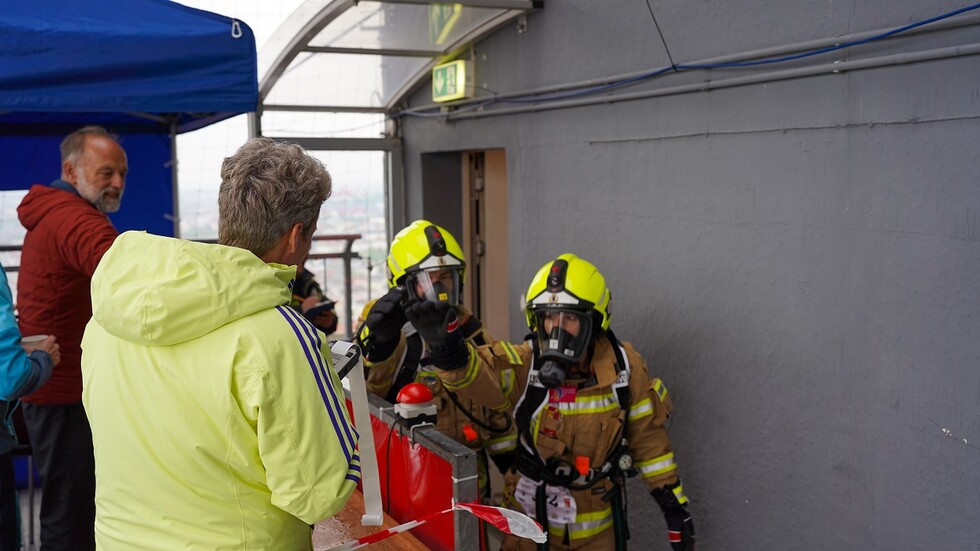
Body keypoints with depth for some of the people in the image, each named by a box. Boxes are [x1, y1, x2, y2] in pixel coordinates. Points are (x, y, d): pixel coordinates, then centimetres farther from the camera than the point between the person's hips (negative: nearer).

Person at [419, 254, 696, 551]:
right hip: (531, 515, -1)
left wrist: (674, 504, 1)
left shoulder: (624, 367, -11)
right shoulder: (526, 364, -17)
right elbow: (479, 374, -36)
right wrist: (450, 352, -58)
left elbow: (647, 435, -2)